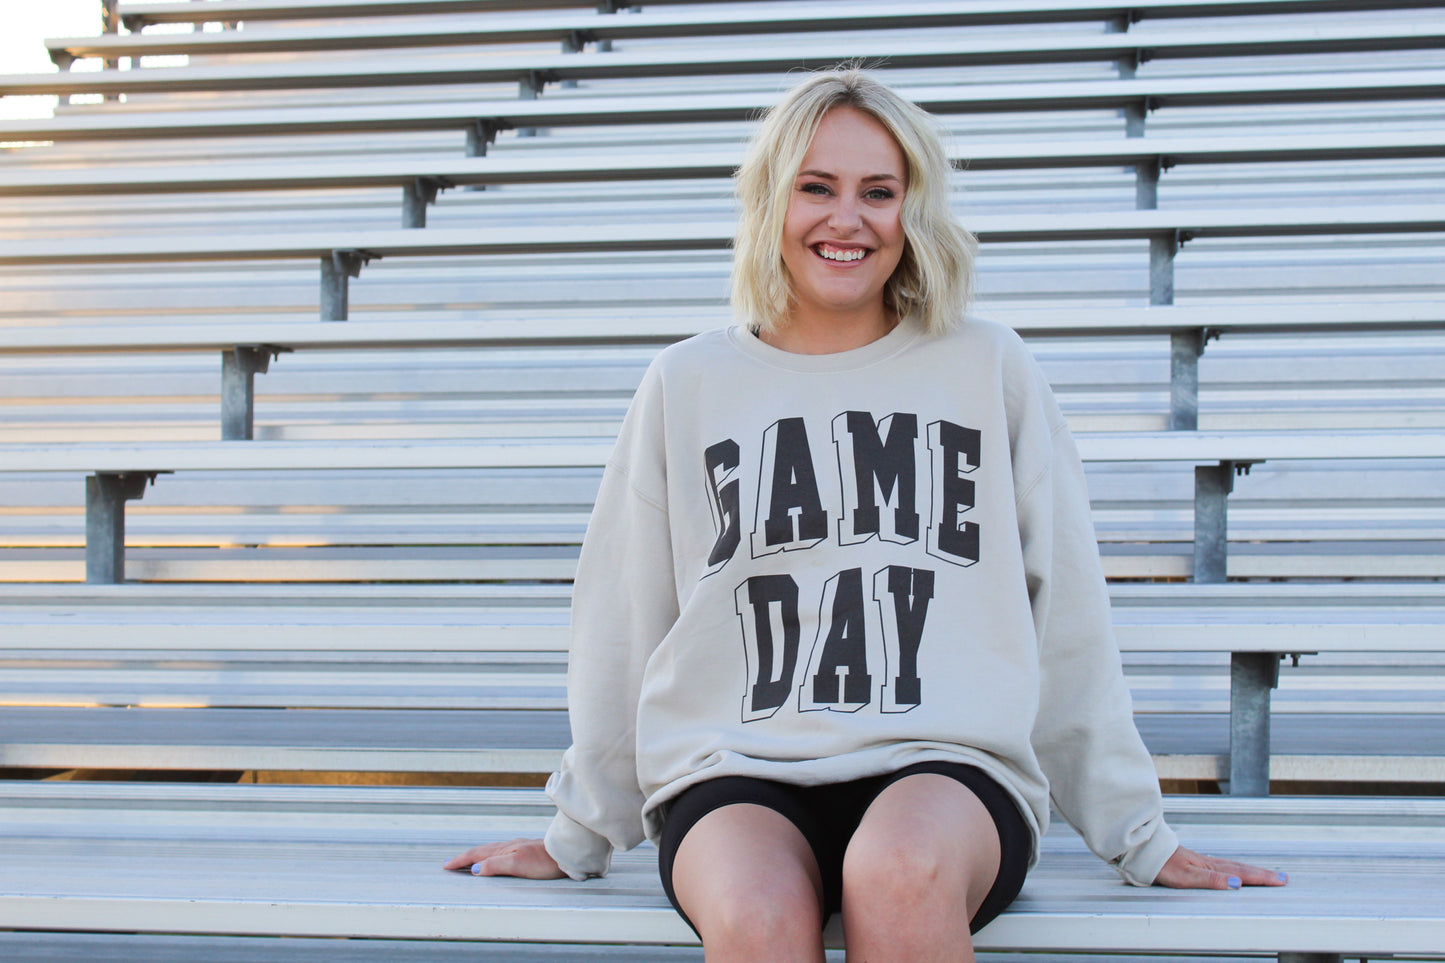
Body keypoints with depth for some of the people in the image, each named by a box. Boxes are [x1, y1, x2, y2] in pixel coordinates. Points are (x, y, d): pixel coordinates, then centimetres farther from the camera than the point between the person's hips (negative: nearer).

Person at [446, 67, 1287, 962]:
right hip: (732, 775, 1)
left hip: (950, 763, 0)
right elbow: (623, 627, 17)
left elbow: (1070, 620, 13)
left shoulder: (991, 369, 11)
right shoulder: (688, 385, 12)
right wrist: (578, 838, 22)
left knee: (900, 873, -36)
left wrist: (1138, 836, 14)